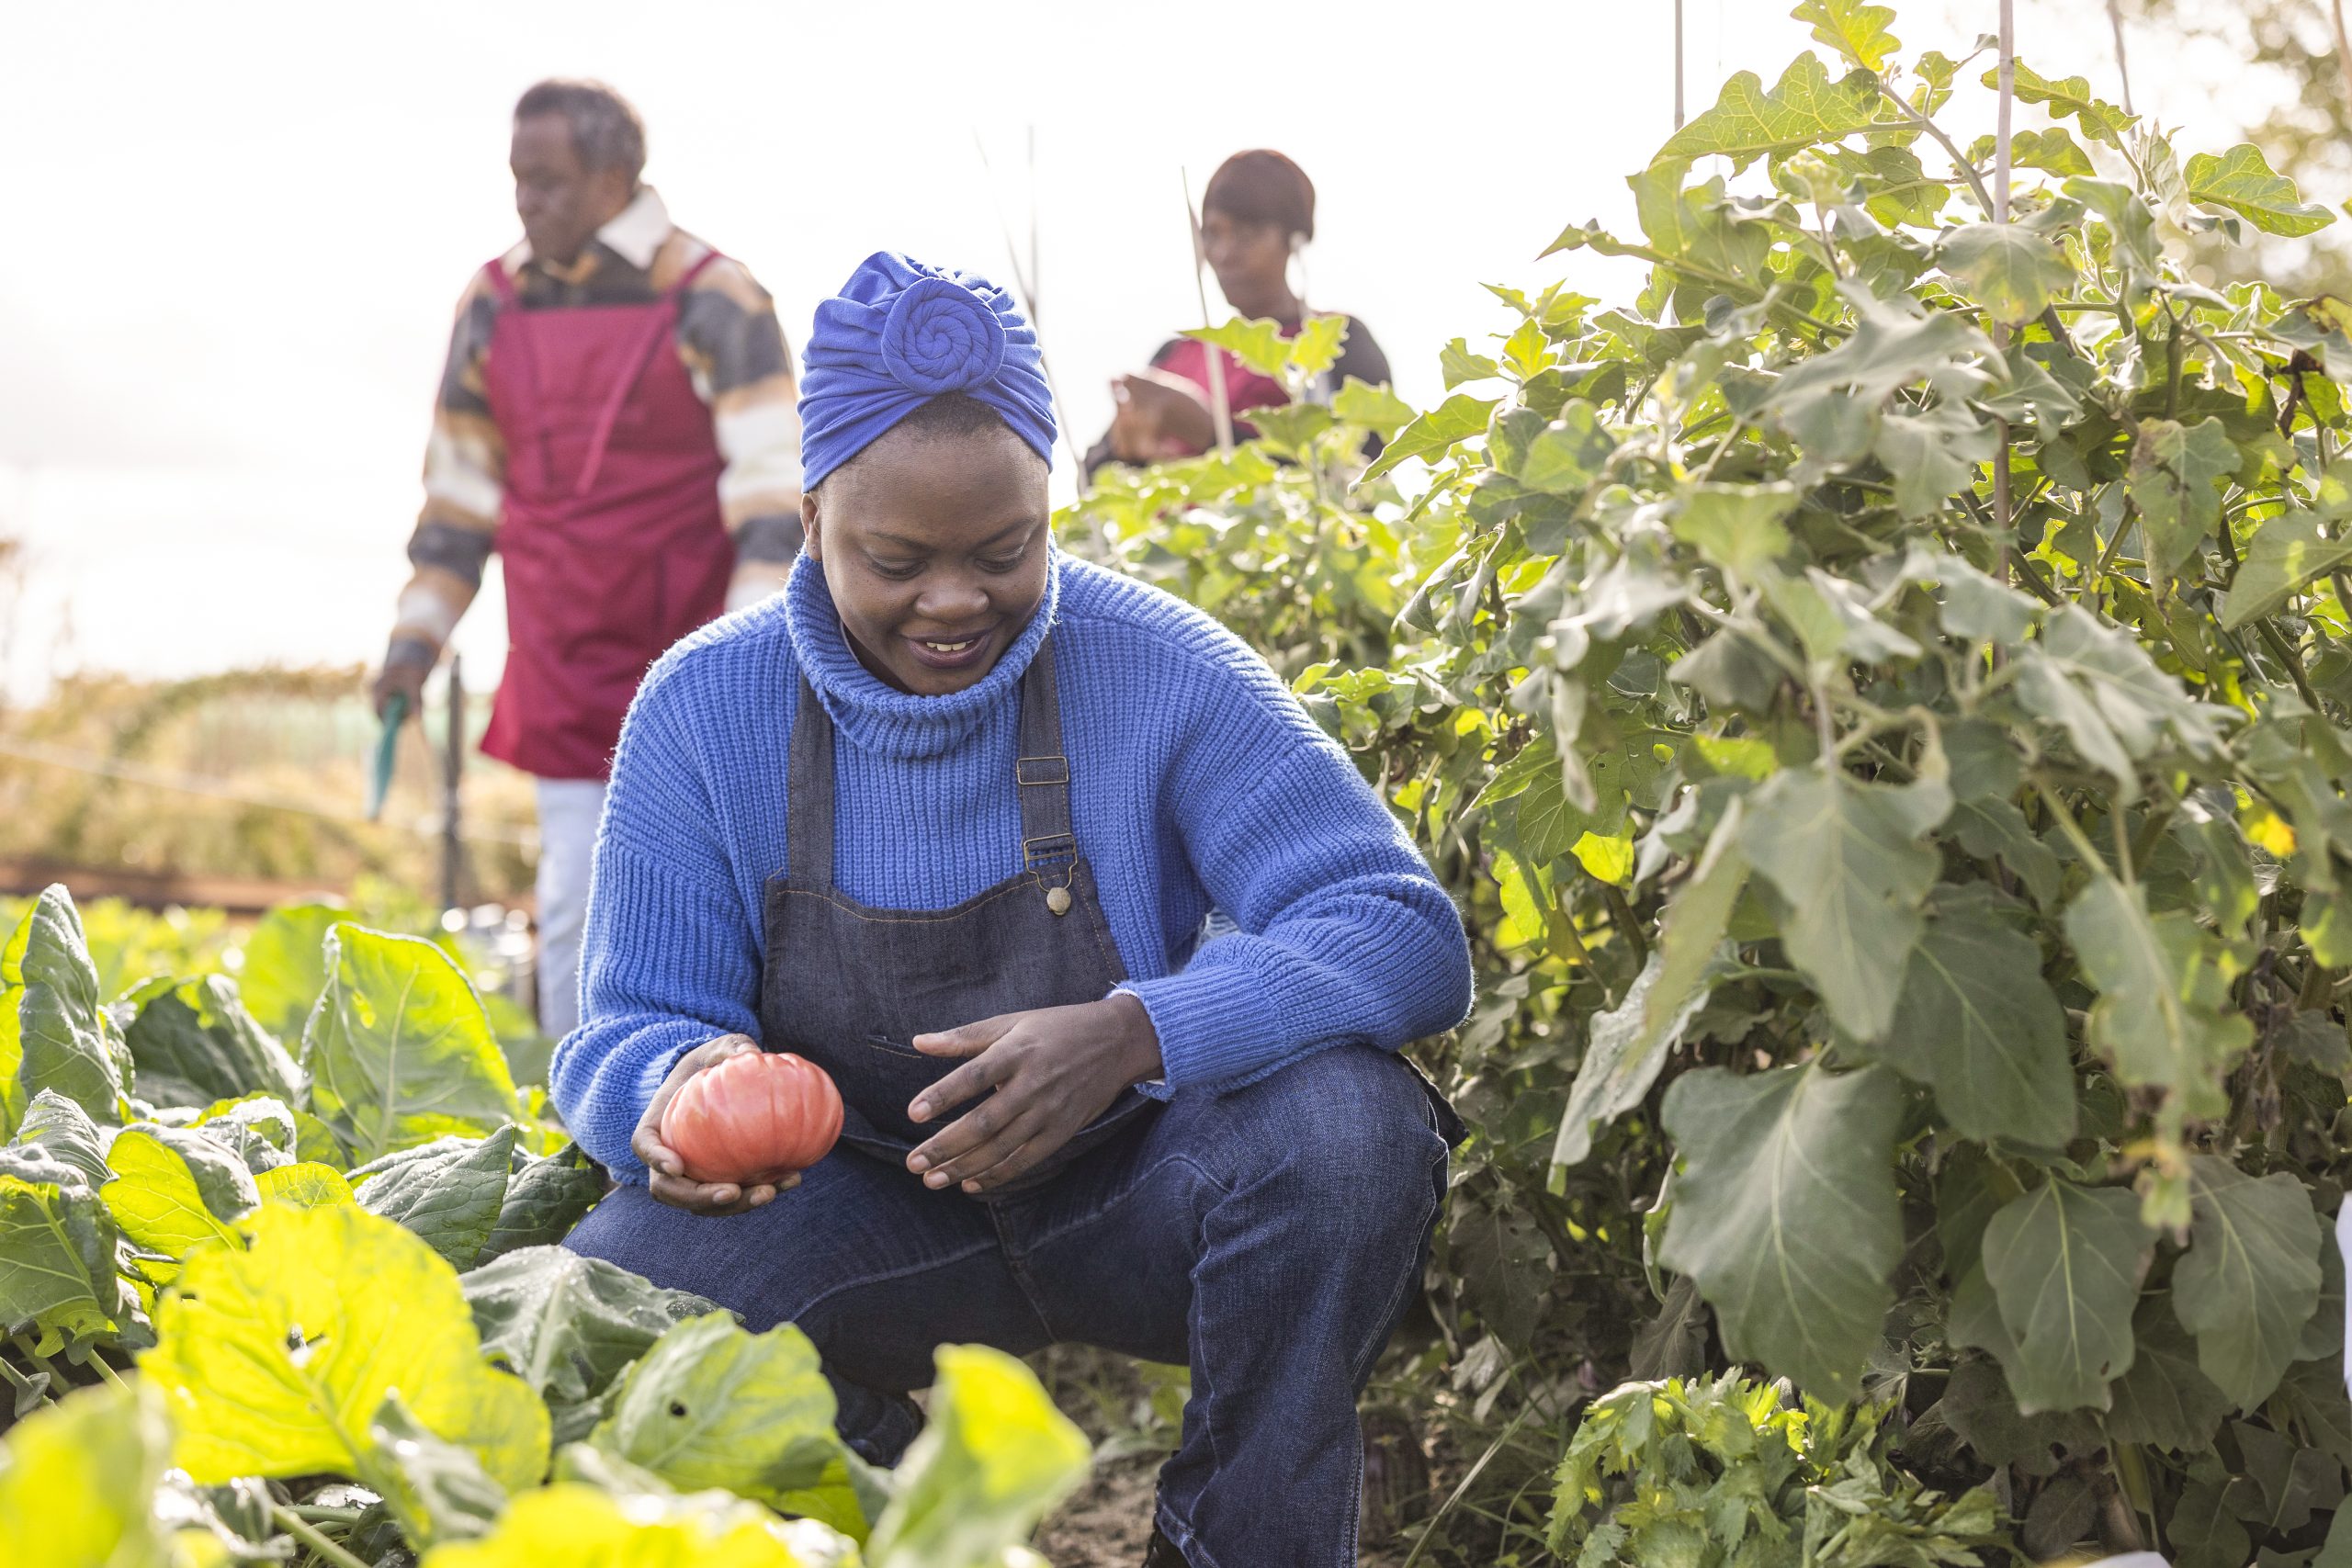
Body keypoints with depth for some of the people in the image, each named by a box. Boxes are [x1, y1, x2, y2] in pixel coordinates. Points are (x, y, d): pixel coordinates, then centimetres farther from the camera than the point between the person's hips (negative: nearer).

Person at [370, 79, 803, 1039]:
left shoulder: (712, 303, -8)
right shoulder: (494, 304, 7)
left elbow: (772, 492, -14)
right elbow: (459, 485, 15)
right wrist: (416, 638, 11)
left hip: (691, 671, -4)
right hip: (562, 673, 4)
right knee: (575, 906, 5)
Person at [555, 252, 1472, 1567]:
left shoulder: (1156, 669, -13)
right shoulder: (702, 711, -7)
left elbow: (1408, 933, -19)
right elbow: (629, 1032, -4)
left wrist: (1140, 1033, -37)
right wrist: (685, 1082, -31)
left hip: (1127, 1189, -1)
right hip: (868, 1210, 1)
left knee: (1344, 1120, -32)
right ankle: (872, 1462, 6)